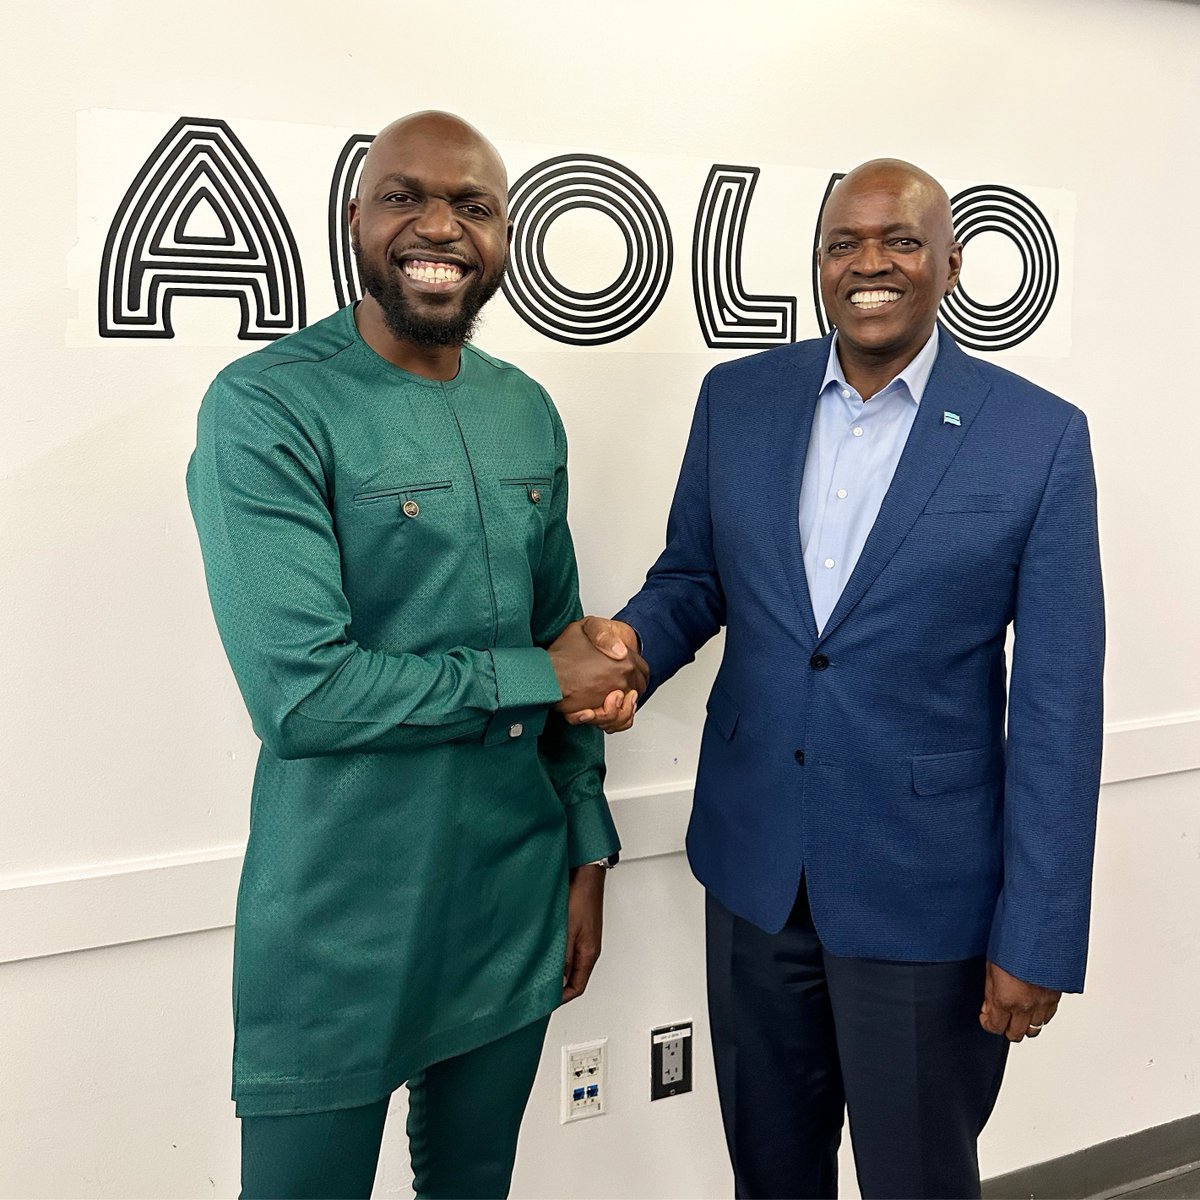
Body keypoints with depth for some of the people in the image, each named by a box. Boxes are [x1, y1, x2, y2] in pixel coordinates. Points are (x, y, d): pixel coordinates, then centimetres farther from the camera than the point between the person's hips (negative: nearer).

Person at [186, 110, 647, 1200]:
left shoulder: (527, 412, 7)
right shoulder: (265, 408, -14)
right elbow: (300, 693, -22)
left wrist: (586, 850, 12)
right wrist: (534, 678, -12)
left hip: (516, 903, 6)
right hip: (340, 928, -5)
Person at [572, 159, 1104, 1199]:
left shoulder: (1039, 436, -9)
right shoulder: (737, 398, 0)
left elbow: (1058, 705, -9)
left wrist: (1039, 940, -10)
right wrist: (633, 641, -14)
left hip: (924, 884, -3)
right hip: (753, 863, 3)